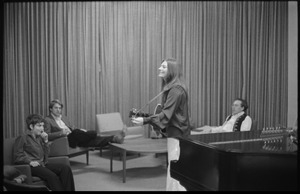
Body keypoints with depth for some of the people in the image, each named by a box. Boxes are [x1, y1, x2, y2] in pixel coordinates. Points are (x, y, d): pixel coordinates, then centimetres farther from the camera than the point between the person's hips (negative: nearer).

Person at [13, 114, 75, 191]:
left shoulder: (39, 138, 20)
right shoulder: (22, 138, 0)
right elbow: (17, 157, -6)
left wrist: (46, 141, 9)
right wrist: (30, 161, -21)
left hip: (43, 164, 7)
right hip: (33, 166, -7)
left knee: (66, 168, -16)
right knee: (52, 176, -33)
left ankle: (68, 189, -23)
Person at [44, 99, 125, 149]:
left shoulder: (64, 118, 26)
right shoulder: (47, 120, 6)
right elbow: (47, 136, -4)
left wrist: (80, 131, 2)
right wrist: (60, 133, -19)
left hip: (73, 139, 6)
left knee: (91, 141, -22)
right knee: (76, 133, -34)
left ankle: (114, 138, -44)